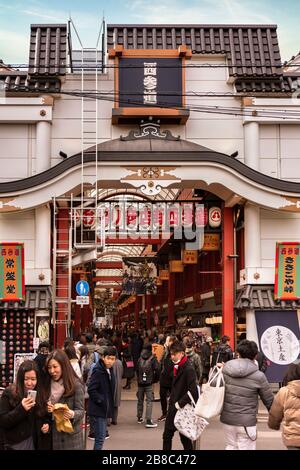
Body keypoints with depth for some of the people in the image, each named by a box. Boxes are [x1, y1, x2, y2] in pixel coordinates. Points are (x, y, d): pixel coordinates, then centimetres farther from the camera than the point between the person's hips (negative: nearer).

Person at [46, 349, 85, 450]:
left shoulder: (76, 385, -11)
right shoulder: (47, 384, 4)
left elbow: (81, 411, -11)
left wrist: (72, 414, -31)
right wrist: (45, 409, -10)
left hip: (70, 436, -4)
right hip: (52, 434, 4)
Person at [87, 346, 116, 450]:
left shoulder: (109, 370, 10)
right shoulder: (98, 371, -16)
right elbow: (91, 390, -20)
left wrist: (110, 404, 9)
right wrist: (102, 401, -18)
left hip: (105, 409, 9)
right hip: (98, 409, -9)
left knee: (101, 436, 14)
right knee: (100, 437, -8)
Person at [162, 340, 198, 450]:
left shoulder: (189, 369, -18)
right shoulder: (176, 367, 8)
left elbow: (193, 391, -26)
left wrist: (180, 403, -21)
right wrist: (172, 400, 10)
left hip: (183, 409, -8)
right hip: (173, 408, 8)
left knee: (185, 438, 3)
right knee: (167, 435, 11)